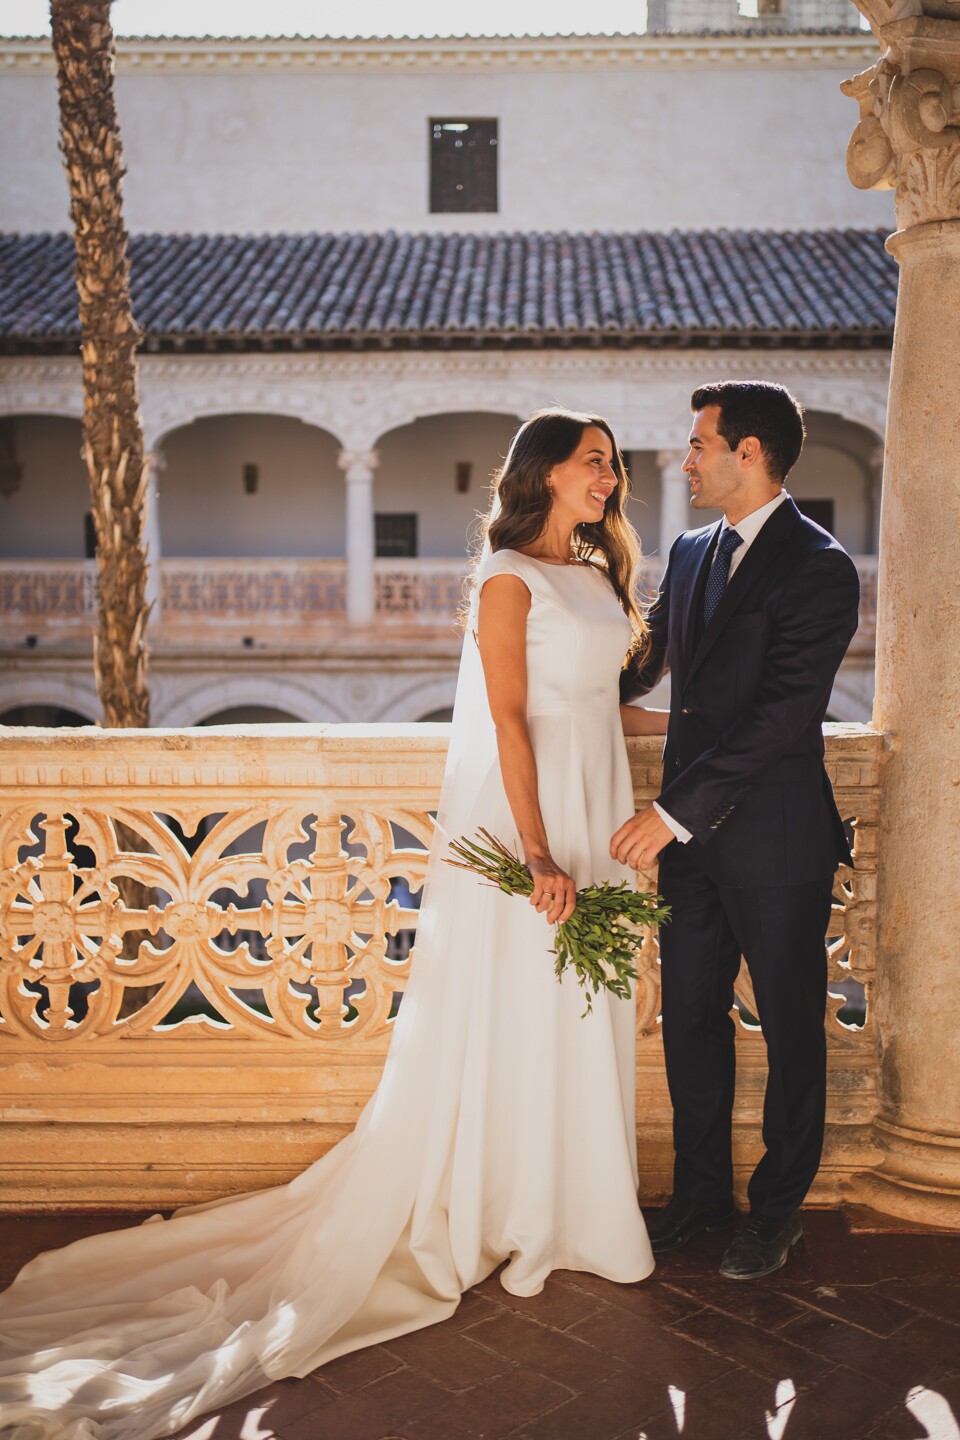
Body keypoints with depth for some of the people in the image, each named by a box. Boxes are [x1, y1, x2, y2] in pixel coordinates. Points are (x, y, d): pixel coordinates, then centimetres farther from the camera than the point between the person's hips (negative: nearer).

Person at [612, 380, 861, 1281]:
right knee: (690, 1020, 14)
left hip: (775, 843, -7)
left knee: (791, 1029, 10)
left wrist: (675, 811, -23)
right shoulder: (691, 553, 10)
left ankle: (777, 1206, 28)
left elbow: (781, 714, -22)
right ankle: (700, 1190, 31)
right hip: (690, 834, 7)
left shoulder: (819, 568, -14)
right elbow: (645, 662, 22)